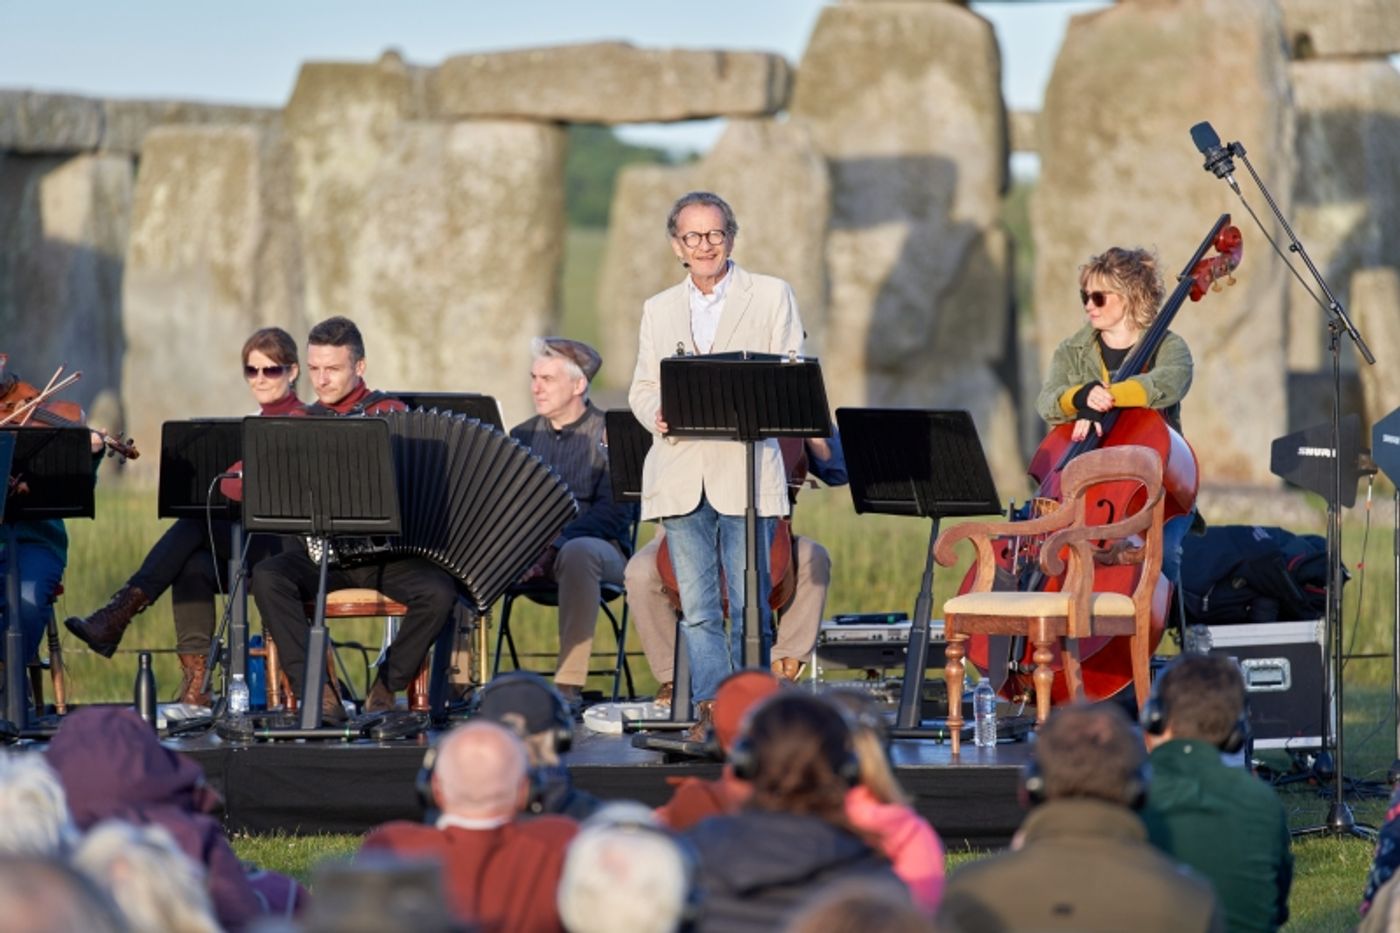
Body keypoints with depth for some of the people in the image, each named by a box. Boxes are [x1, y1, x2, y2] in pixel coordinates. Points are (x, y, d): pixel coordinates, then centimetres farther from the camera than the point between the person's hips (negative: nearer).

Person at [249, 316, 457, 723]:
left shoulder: (391, 414, 8)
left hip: (386, 551, -1)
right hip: (322, 551, 1)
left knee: (438, 591, -30)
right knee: (267, 578, -29)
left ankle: (386, 688, -10)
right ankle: (316, 690, -28)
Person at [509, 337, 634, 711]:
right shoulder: (523, 435, 18)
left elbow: (612, 513, -11)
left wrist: (552, 548, -23)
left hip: (600, 545, -4)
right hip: (527, 550, 4)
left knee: (578, 552, -41)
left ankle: (569, 683, -39)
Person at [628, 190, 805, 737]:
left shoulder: (771, 296, 7)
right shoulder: (659, 310, 18)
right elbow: (642, 387, 16)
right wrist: (658, 414, -7)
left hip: (745, 471, -3)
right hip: (679, 473, 3)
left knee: (749, 604, -5)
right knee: (696, 607, 1)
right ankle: (711, 707, 4)